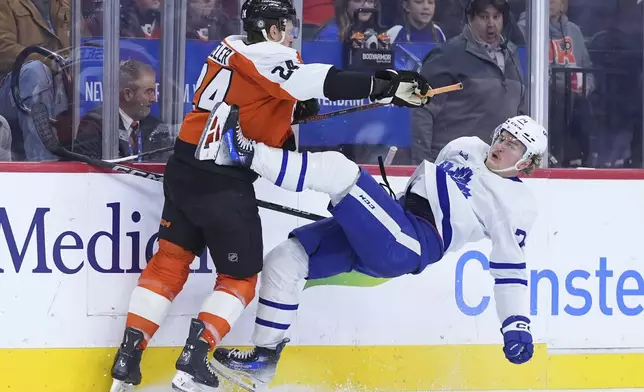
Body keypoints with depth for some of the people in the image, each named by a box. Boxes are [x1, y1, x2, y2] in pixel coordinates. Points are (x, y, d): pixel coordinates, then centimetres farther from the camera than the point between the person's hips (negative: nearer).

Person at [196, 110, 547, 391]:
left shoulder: (517, 204, 1)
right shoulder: (468, 148, 21)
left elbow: (510, 267, -1)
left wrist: (517, 325, -8)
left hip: (411, 244, -8)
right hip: (372, 234, 8)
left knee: (337, 168, -26)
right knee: (283, 259, -2)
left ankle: (246, 154, -30)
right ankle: (263, 360, 3)